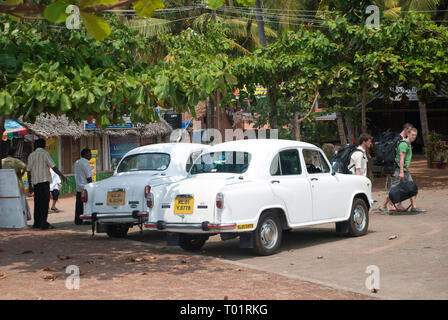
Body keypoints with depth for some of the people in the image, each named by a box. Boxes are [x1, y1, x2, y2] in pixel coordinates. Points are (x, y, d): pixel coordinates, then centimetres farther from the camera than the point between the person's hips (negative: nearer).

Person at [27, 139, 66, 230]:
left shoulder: (31, 155, 12)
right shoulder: (45, 154, -4)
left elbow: (29, 171, 12)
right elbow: (53, 167, -10)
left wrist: (30, 185, 16)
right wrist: (62, 176, -2)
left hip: (35, 182, 6)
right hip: (44, 180, -6)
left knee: (37, 202, 12)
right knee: (45, 202, -7)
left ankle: (36, 223, 14)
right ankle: (44, 223, -13)